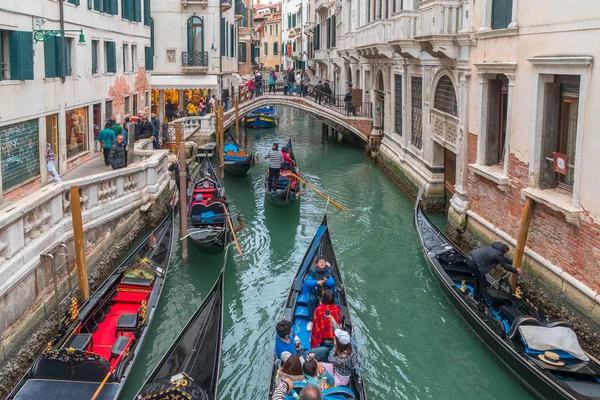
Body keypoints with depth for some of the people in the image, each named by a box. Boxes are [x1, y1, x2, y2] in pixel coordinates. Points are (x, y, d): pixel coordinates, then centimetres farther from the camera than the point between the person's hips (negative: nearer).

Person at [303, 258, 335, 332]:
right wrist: (316, 282, -30)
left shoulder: (329, 272, 1)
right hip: (314, 293, -1)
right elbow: (306, 283, -14)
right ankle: (310, 321, -21)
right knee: (311, 300, -32)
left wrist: (327, 281, -36)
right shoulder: (313, 272, -3)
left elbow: (333, 282, -14)